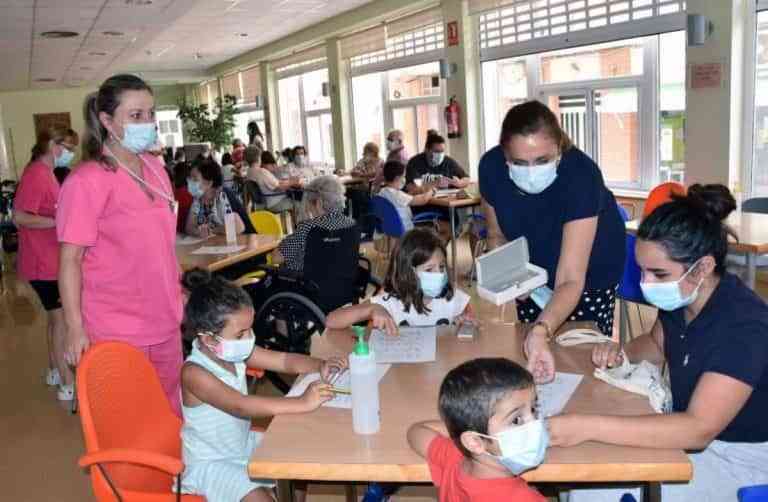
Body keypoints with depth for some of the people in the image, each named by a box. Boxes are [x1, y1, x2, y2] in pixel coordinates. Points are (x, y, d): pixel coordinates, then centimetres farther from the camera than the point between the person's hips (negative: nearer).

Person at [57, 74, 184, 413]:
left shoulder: (155, 169, 6)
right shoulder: (87, 181, -16)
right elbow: (70, 260, -15)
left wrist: (179, 293, 17)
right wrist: (75, 329, -16)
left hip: (165, 321, 6)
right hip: (117, 332, -6)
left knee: (170, 411, 18)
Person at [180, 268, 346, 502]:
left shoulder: (235, 352, -7)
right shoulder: (194, 373, -30)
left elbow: (284, 360, -3)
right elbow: (240, 406, -41)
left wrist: (321, 366, -23)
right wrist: (302, 403, -48)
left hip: (242, 445, 8)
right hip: (211, 463, -7)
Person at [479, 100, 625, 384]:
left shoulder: (581, 175, -38)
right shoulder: (491, 166, -26)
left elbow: (570, 280, -42)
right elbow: (498, 236, -7)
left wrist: (541, 332, -59)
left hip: (588, 270, -3)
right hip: (533, 265, 3)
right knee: (525, 352, 13)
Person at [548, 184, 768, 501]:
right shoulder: (680, 298, -7)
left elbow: (699, 429, -38)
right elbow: (658, 344, 16)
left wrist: (588, 427, -44)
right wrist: (622, 354, -8)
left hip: (738, 457, -7)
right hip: (690, 430, 7)